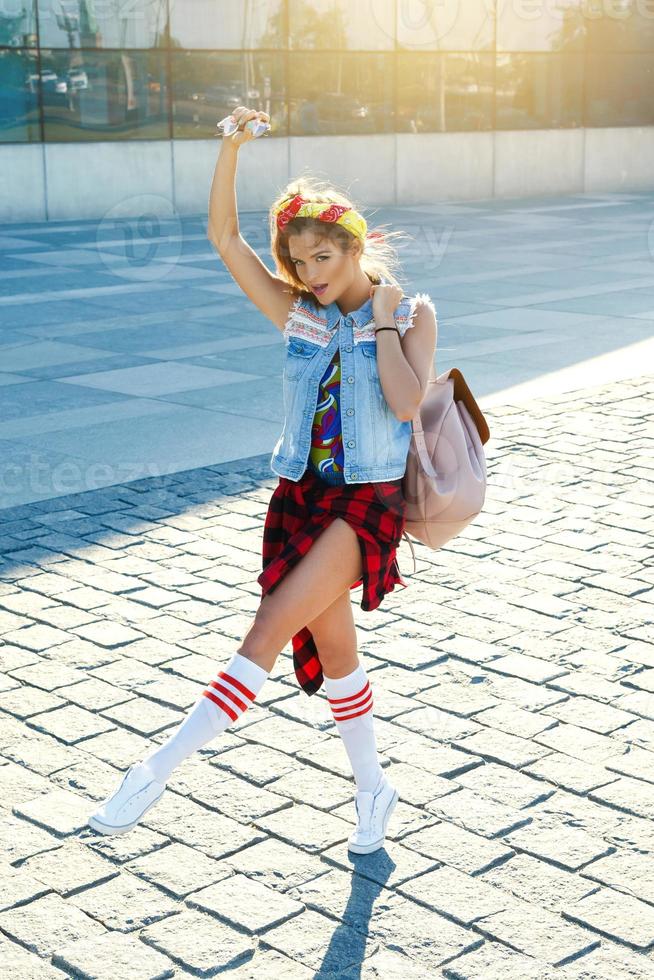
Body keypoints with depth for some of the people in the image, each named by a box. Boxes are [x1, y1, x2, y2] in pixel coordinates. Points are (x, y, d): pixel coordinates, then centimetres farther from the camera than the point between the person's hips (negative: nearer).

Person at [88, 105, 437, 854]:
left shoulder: (412, 313, -1)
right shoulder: (297, 313, 6)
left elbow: (407, 404, -16)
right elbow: (224, 237, -1)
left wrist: (384, 320, -9)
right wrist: (232, 146, -11)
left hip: (367, 501, -4)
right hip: (301, 495, 4)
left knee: (272, 626, -17)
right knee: (332, 650, 9)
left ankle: (159, 767, -18)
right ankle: (372, 788, 27)